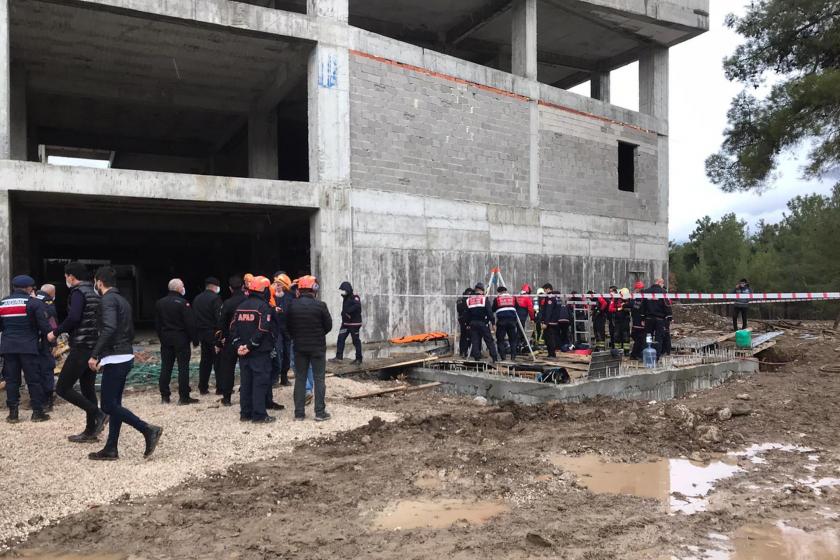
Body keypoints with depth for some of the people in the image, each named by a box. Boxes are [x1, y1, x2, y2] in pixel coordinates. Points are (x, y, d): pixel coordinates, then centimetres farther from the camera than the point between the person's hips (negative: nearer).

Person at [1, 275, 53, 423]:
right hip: (29, 347, -4)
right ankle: (37, 412, 4)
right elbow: (44, 326, -11)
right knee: (34, 379, 2)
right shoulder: (35, 303, -7)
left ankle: (13, 413, 11)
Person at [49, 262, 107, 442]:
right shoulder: (94, 292, 16)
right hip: (94, 347, 9)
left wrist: (56, 332, -11)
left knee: (62, 388, -3)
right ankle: (90, 431, 15)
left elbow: (73, 318, -25)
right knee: (88, 388, 12)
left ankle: (97, 414, -10)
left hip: (81, 348, -9)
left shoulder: (78, 292, -10)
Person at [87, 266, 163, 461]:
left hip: (115, 359, -10)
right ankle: (111, 449, 16)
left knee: (109, 405, -6)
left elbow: (109, 329, -27)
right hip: (126, 357, 10)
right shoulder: (123, 300, 17)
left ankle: (148, 430, -11)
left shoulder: (108, 300, -11)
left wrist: (95, 354, -24)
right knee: (114, 404, 12)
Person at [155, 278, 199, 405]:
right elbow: (190, 323, -15)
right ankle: (184, 397, -2)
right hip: (181, 339, -6)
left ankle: (164, 396, 14)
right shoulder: (183, 303, -13)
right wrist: (195, 339, -8)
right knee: (183, 367, -2)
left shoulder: (160, 303, 8)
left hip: (165, 339, 6)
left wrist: (162, 338, 19)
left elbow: (157, 323, 12)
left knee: (166, 367, 10)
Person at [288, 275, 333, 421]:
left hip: (299, 347, 3)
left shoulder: (292, 305, -5)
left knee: (300, 379, 11)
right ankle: (320, 412, 6)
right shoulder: (320, 305, -14)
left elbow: (288, 326, 1)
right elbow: (328, 326, -6)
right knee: (319, 379, 5)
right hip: (317, 347, -3)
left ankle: (299, 412, 14)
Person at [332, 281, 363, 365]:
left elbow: (357, 306, -33)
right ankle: (339, 357, 2)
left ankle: (358, 359, 8)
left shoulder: (354, 297, -13)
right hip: (345, 323, 8)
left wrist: (348, 312, -32)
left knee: (356, 341, -1)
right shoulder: (345, 298, 15)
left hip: (354, 323, -8)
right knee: (340, 339, 0)